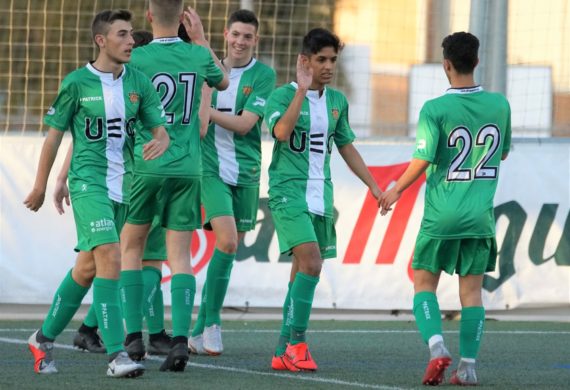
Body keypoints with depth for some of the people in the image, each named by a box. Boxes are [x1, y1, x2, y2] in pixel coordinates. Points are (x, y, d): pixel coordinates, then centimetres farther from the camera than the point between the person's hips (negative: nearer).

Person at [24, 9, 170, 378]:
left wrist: (160, 141, -20)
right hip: (88, 181, -6)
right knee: (110, 256, -20)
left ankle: (45, 339, 31)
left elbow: (160, 128, 6)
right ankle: (117, 355, -23)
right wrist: (41, 186, 7)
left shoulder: (139, 83, 6)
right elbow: (54, 135, 2)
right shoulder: (77, 83, -6)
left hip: (122, 187, 6)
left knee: (87, 267, 14)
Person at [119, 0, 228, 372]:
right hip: (188, 169, 2)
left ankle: (134, 337, 7)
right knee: (180, 255, 2)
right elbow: (223, 81, 27)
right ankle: (180, 339, -14)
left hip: (147, 167, -2)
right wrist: (202, 40, 34)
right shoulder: (197, 55, 4)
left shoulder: (136, 59, -6)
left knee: (130, 247, 14)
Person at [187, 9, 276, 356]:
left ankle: (203, 327, 17)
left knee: (231, 247, 5)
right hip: (212, 168, -1)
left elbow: (244, 124, -12)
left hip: (246, 171, 1)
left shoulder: (263, 75, -3)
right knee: (227, 240, -18)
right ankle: (211, 319, -5)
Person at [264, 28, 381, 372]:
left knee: (303, 272, 7)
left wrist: (374, 186, 20)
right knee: (311, 263, -21)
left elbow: (346, 147, 22)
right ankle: (297, 343, -14)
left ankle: (284, 352, 12)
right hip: (289, 193, -6)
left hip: (321, 197, 6)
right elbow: (282, 132, -25)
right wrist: (302, 90, -27)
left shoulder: (337, 101, 12)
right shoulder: (283, 95, -6)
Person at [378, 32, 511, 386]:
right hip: (480, 215, 3)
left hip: (441, 215, -3)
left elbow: (423, 160, -13)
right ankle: (468, 366, 1)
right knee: (472, 289, 7)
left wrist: (396, 191, 2)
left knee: (424, 284, 9)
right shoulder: (499, 105, 2)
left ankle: (436, 346, -13)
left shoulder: (435, 110, -11)